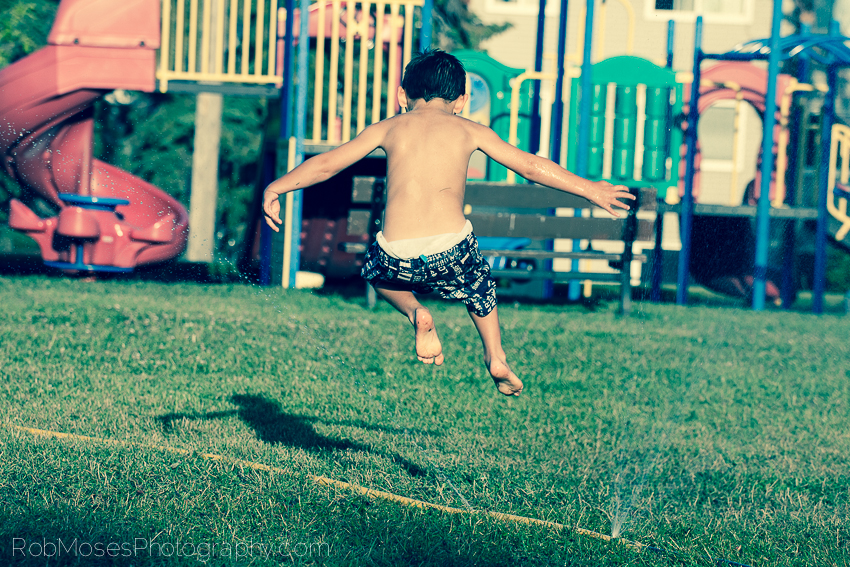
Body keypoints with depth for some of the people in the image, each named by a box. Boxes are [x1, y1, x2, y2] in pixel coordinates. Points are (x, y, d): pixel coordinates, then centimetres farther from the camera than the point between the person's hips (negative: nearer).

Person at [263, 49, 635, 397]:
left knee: (375, 271, 35)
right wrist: (590, 189, 29)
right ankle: (496, 359, 29)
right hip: (451, 250, 1)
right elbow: (531, 166, 19)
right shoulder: (468, 130, 16)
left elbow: (326, 164, 19)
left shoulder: (389, 128, 17)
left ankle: (415, 313, 10)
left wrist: (276, 188, 32)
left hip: (399, 258, 0)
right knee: (478, 283, 35)